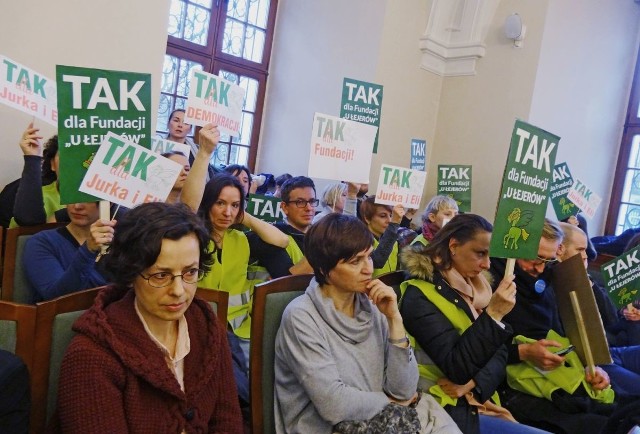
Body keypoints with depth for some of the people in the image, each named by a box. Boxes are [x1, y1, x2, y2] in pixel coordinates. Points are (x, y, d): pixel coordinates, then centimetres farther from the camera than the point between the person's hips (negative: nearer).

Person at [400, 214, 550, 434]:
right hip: (454, 411, -7)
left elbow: (500, 353, 4)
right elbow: (457, 369, -21)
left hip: (484, 401, 7)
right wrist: (492, 314, -25)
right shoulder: (419, 297, -14)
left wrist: (474, 384, -14)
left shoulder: (475, 287, 9)